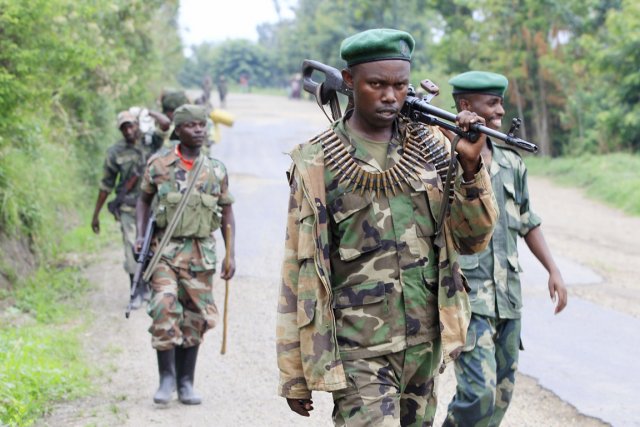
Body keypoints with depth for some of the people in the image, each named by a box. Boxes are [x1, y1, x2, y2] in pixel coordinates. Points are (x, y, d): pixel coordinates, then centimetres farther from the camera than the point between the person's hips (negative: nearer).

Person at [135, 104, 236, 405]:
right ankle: (167, 377, -5)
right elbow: (144, 200, 11)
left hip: (200, 253, 2)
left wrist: (231, 254, 5)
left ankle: (186, 383, 16)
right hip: (165, 248, -2)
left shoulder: (216, 170, 5)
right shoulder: (159, 164, -1)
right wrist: (140, 235, -2)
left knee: (195, 318, 5)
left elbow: (227, 213, 11)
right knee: (164, 308, -17)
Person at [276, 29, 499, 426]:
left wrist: (470, 166, -13)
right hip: (359, 352, -4)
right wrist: (294, 373, -3)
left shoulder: (432, 146, 5)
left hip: (425, 345, 5)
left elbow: (473, 239, 4)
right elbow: (299, 272, -3)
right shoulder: (316, 164, -6)